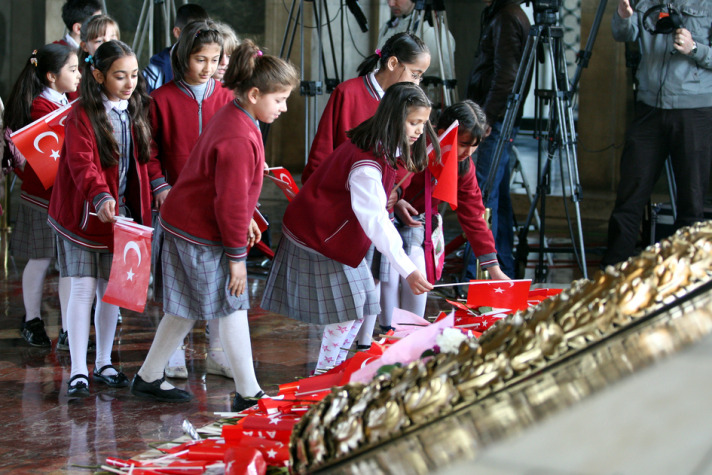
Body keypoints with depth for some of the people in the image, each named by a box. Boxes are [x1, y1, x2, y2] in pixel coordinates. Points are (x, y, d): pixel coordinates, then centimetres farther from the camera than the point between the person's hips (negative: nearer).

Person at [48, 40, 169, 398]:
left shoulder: (136, 111, 7)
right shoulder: (82, 115, -14)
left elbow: (143, 157, 15)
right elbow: (81, 163, -24)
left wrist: (158, 186, -2)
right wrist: (100, 196, -39)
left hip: (122, 213, 6)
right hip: (85, 213, -5)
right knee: (83, 288, -6)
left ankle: (104, 364, 23)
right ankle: (78, 371, -2)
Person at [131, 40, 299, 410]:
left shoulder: (229, 117, 8)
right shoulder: (239, 140, -25)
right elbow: (230, 202, -22)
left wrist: (244, 220, 22)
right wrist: (237, 255, -15)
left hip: (183, 224, 10)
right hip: (202, 238, -10)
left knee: (186, 310, 17)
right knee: (232, 309, -3)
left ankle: (148, 379, 27)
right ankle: (248, 394, 3)